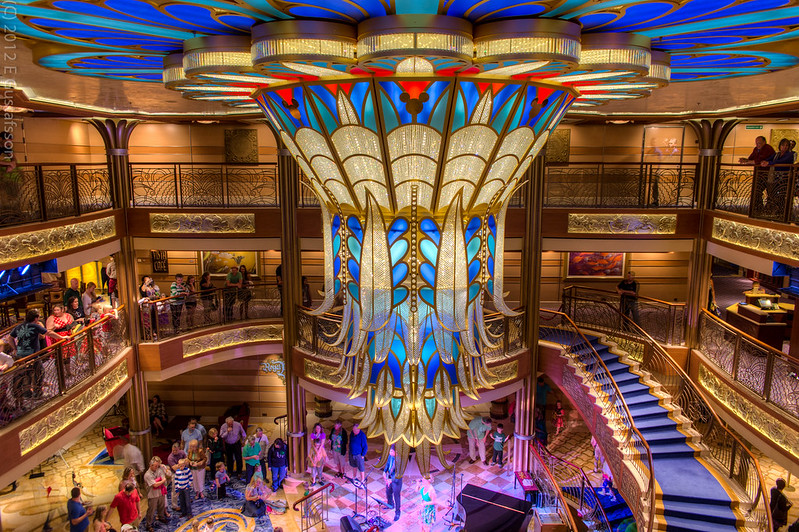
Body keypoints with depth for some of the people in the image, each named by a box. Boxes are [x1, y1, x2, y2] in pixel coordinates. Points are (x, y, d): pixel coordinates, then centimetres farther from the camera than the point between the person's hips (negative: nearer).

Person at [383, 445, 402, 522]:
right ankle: (390, 505, 54)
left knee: (396, 496, 7)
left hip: (396, 480, -7)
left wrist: (391, 480, -31)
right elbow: (388, 463, 7)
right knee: (388, 492, 26)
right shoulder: (390, 456, -11)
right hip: (389, 478, 7)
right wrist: (384, 472, -6)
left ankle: (397, 513, 28)